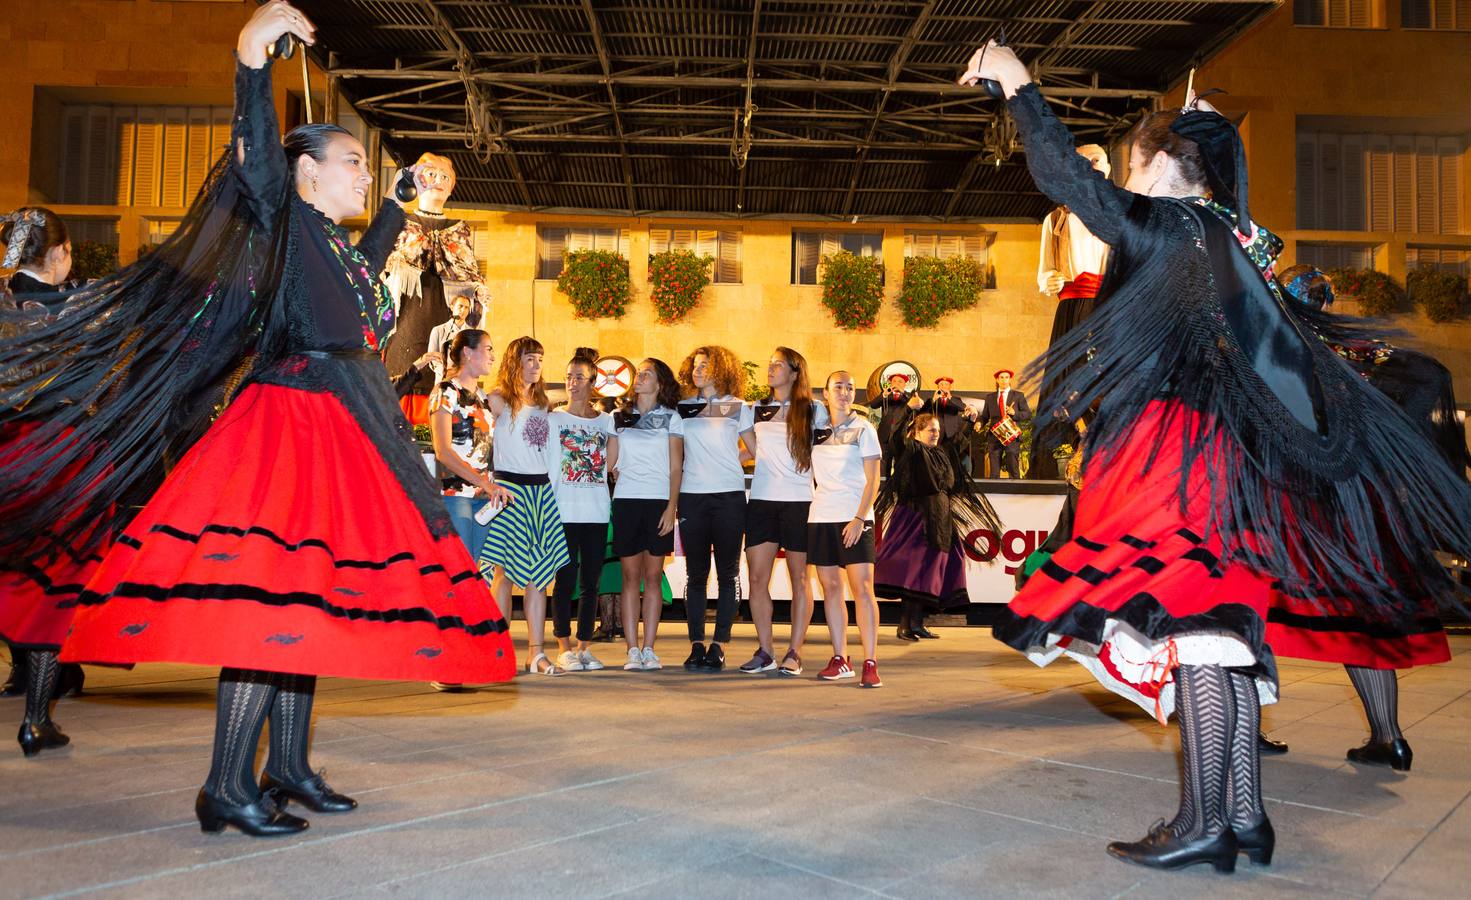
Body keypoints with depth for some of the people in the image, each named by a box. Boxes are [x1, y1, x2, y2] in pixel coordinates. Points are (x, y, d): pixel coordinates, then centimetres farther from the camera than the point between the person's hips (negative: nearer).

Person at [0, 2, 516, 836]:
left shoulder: (347, 252, 21)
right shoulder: (285, 222, -1)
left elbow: (378, 249, 44)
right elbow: (259, 159, -20)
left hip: (343, 435, 9)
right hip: (293, 427, -9)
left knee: (310, 593, 9)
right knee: (272, 588, -14)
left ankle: (289, 766, 16)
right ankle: (229, 785, -9)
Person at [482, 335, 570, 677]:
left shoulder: (544, 402, 18)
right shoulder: (499, 400, 0)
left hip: (542, 491, 6)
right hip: (510, 489, -6)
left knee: (540, 574, 4)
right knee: (505, 572, -4)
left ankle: (537, 652, 7)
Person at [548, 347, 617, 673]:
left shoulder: (606, 420, 11)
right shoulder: (554, 419, 4)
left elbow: (610, 463, 2)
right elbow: (548, 466, 1)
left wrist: (614, 428, -3)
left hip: (597, 512, 3)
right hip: (565, 511, -3)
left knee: (590, 582, 6)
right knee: (566, 580, -3)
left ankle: (584, 647, 14)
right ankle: (564, 649, 5)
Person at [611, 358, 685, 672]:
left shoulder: (671, 418, 7)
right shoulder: (619, 418, 14)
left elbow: (676, 467, 3)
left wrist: (672, 507, -7)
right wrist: (610, 499, 2)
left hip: (659, 501, -2)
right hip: (626, 500, 2)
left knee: (652, 576, 0)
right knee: (631, 576, 1)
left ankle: (648, 649, 4)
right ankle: (632, 650, 3)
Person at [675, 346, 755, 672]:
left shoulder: (738, 407, 7)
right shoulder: (682, 408, 12)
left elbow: (756, 449, 10)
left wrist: (726, 458, 5)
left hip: (729, 495, -2)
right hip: (692, 496, 2)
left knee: (727, 572, 0)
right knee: (696, 573, 4)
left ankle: (719, 645, 4)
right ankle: (696, 644, 9)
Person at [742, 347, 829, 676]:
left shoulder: (813, 410, 5)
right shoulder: (756, 410, 14)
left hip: (799, 501, -3)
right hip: (761, 500, 3)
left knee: (799, 580, 1)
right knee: (757, 578, -1)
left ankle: (794, 652, 7)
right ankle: (764, 652, 8)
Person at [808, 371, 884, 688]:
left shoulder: (863, 429, 3)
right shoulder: (816, 431, 12)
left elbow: (873, 480, -2)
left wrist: (859, 518, -12)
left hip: (854, 519, -4)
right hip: (820, 518, 4)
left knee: (863, 588, -9)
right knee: (830, 588, 6)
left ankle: (870, 664, -9)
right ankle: (840, 659, 14)